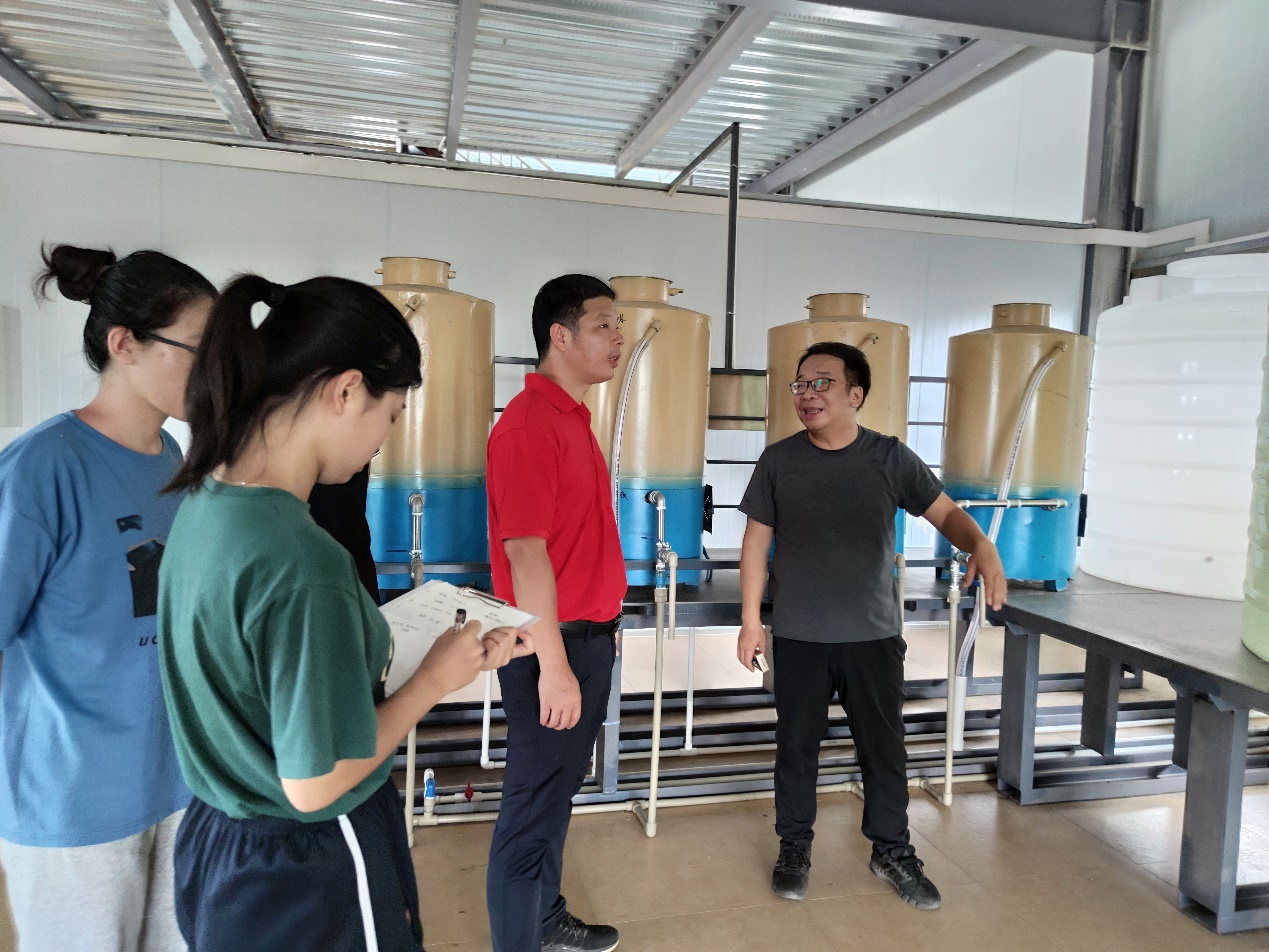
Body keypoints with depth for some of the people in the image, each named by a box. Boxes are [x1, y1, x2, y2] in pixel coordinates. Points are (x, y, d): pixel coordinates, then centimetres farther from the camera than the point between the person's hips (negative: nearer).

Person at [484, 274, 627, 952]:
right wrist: (553, 663, -22)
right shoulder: (529, 423, -18)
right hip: (553, 644, -10)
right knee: (534, 806, 5)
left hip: (588, 637, 10)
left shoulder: (573, 418, 12)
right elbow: (524, 550, -23)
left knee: (558, 792, 22)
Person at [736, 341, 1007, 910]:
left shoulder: (889, 457, -2)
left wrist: (981, 545, -20)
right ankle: (794, 848, 31)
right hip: (798, 638, 0)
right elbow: (756, 540, 2)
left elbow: (945, 512, 2)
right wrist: (750, 619, -1)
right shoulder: (778, 461, -2)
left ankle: (891, 851, 32)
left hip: (874, 634, 0)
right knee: (796, 745, 11)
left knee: (884, 747, 11)